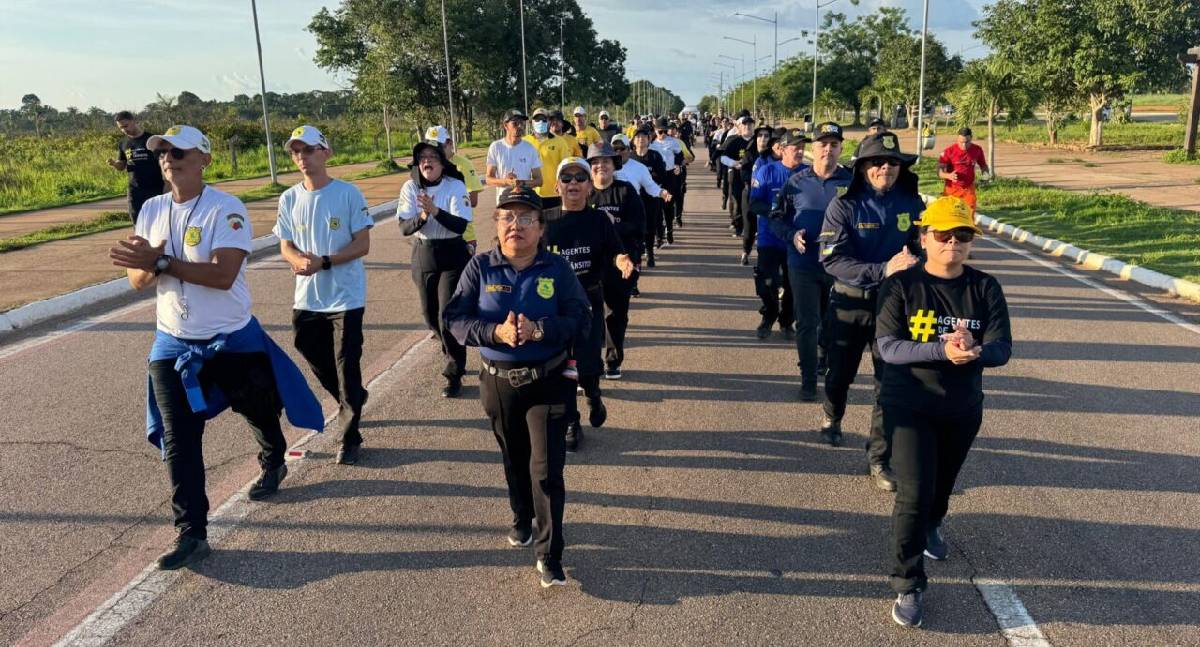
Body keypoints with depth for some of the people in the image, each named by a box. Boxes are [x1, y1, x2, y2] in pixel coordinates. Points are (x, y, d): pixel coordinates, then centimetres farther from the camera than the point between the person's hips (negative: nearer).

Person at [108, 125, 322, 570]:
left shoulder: (226, 209, -16)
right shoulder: (152, 211, 2)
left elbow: (223, 274, -28)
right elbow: (137, 280, 1)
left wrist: (162, 261, -32)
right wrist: (150, 266, -22)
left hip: (232, 339, -4)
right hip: (173, 343, 4)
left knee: (258, 410, 18)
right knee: (178, 438, -2)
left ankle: (273, 463, 51)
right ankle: (191, 533, 4)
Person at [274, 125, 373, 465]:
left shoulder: (348, 193, -9)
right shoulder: (289, 199, 3)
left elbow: (362, 245, -11)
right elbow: (286, 246, 6)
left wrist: (324, 262, -22)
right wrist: (299, 260, -18)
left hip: (345, 297, -5)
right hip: (306, 298, 5)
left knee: (347, 367, -2)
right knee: (317, 360, 19)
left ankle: (348, 438, 8)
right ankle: (353, 401, 45)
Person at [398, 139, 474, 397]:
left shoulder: (455, 186, -11)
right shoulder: (410, 188, -4)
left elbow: (461, 225, -20)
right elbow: (404, 227, -12)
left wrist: (436, 211, -35)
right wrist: (422, 216, -31)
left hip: (452, 255, -4)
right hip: (423, 256, 4)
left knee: (448, 315, -8)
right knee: (430, 315, 14)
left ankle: (454, 374, 5)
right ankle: (453, 355, 41)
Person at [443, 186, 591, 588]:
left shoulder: (557, 269, -5)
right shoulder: (480, 268, -2)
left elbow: (581, 320, -11)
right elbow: (455, 318, -7)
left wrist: (538, 329, -27)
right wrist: (496, 332, -24)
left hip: (548, 382, -2)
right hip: (498, 382, 2)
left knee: (547, 469, -5)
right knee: (514, 461, 21)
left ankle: (549, 556, 6)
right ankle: (522, 519, 47)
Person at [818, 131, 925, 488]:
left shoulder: (912, 204, -2)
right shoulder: (844, 206, -12)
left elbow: (924, 248, 6)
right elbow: (832, 259, -20)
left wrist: (912, 263, -19)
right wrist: (883, 270, -31)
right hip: (850, 304, -1)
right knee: (841, 372, 17)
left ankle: (879, 460, 14)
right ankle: (832, 417, 49)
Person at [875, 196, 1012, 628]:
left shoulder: (985, 288, -3)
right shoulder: (901, 286, -11)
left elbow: (1002, 348, -10)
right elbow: (887, 347, -20)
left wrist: (974, 351, -34)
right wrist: (943, 350, -34)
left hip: (964, 409, 4)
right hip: (909, 406, -3)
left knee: (942, 484, 23)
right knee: (914, 492, -12)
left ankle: (930, 526, 57)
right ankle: (908, 587, 2)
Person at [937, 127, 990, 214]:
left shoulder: (977, 150, -3)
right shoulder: (949, 151, -12)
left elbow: (983, 165, 13)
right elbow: (939, 171, -13)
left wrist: (986, 172, -11)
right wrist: (948, 176, -35)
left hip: (968, 190, 2)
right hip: (952, 189, -2)